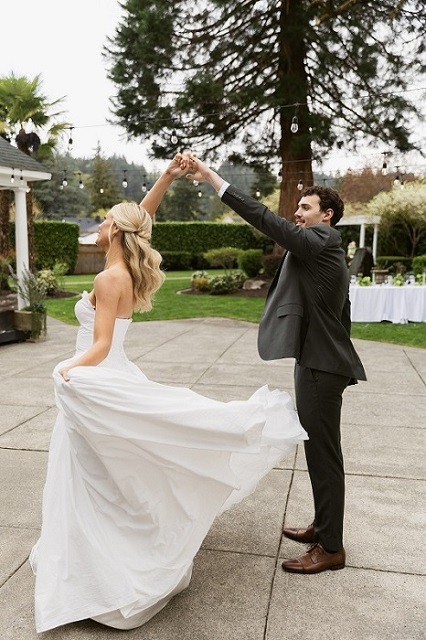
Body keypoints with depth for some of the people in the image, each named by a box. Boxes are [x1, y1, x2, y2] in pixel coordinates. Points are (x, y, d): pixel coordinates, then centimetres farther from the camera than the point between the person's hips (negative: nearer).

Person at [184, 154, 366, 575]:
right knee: (319, 449, 18)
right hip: (317, 361, 10)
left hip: (321, 366, -10)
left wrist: (212, 178, -21)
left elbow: (266, 219, -23)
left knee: (323, 452, -1)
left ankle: (331, 547, 13)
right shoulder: (324, 249, 16)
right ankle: (324, 526, 33)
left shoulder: (319, 241, -13)